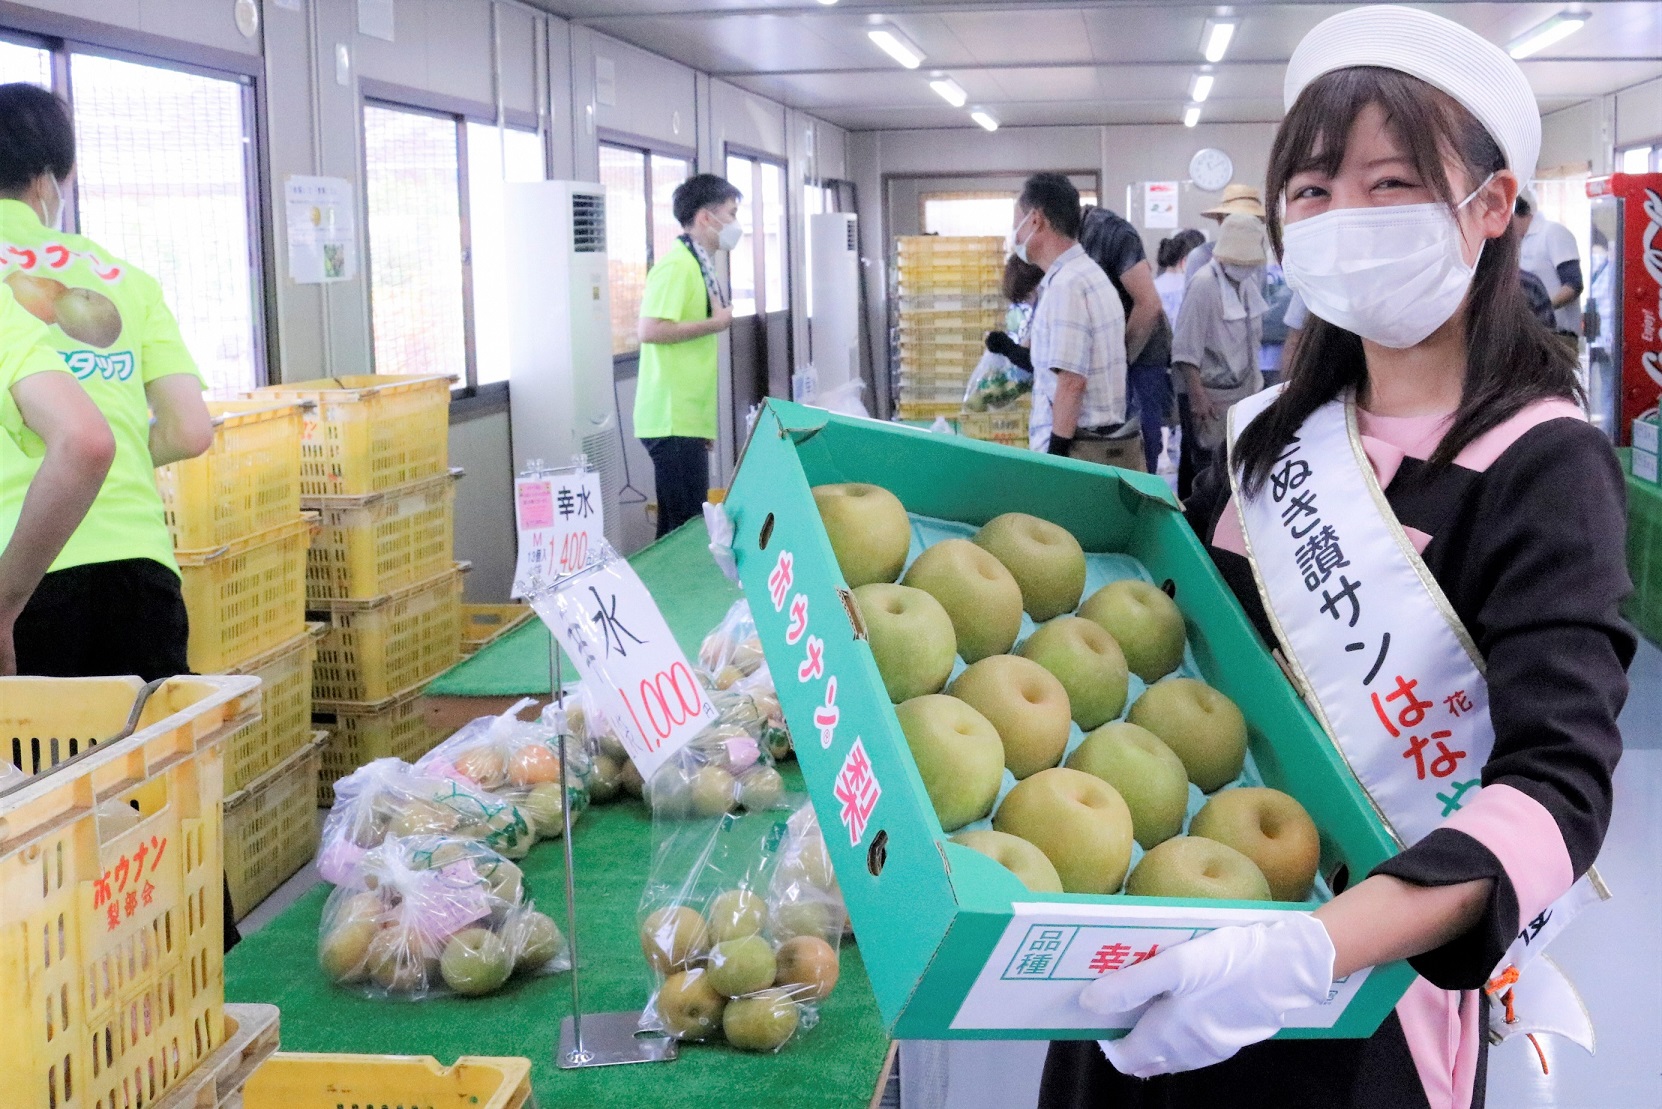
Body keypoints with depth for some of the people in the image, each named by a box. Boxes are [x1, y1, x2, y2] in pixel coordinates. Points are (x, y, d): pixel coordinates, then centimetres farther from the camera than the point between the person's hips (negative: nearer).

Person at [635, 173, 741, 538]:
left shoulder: (700, 266, 16)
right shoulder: (677, 265, -13)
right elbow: (651, 330, -24)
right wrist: (716, 323, -13)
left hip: (687, 419, 9)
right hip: (673, 421, -9)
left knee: (687, 524, 11)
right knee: (686, 527, -8)